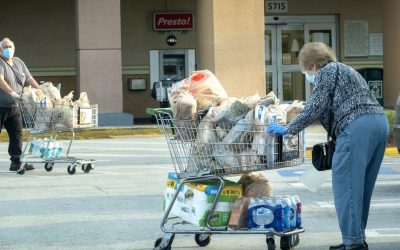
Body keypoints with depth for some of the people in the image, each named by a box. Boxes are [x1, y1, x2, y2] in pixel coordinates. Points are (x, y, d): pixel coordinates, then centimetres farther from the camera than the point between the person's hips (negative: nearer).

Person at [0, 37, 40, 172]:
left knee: (17, 134, 3)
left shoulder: (18, 62, 14)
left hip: (14, 106, 7)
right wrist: (12, 93, -36)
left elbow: (29, 79, 13)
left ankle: (16, 162, 5)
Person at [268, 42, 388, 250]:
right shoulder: (344, 71, 31)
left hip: (356, 126, -9)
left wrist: (289, 129, 2)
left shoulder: (326, 72, 4)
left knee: (345, 186, -8)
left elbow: (316, 107, -4)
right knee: (361, 187, 13)